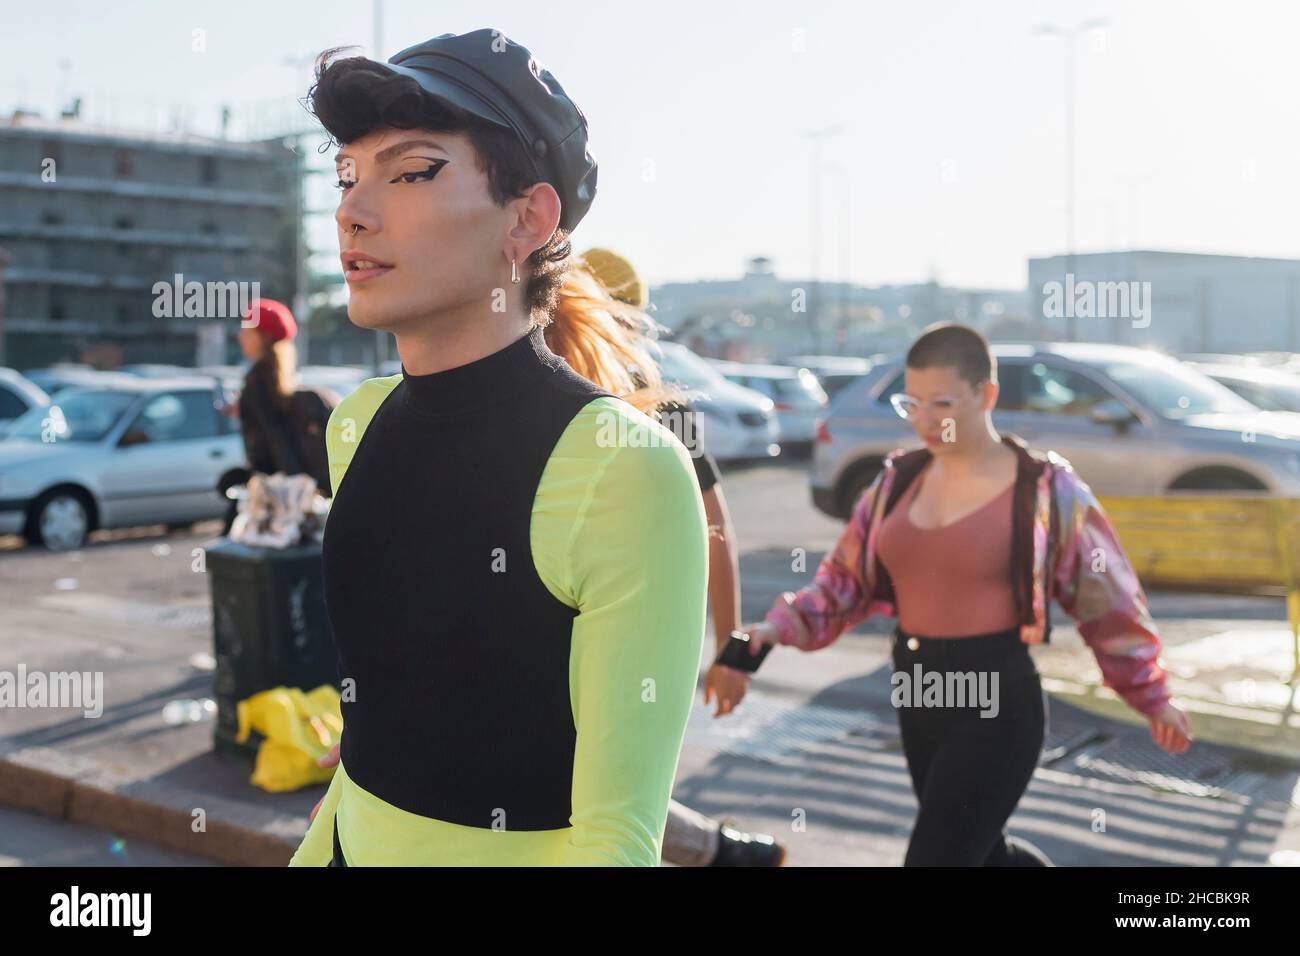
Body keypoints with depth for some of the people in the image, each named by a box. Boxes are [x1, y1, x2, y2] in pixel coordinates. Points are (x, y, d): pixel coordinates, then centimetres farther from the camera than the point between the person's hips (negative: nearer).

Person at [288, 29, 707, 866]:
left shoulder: (626, 468, -23)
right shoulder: (355, 426, -3)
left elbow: (620, 834, -21)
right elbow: (381, 708, 9)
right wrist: (310, 854, 10)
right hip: (354, 843, 6)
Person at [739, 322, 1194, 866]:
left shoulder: (1045, 489, -9)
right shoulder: (899, 480, 5)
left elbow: (1109, 599, -1)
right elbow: (845, 580, 9)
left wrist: (1152, 697, 7)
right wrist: (784, 624, -9)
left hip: (998, 704, -6)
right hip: (917, 699, 6)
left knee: (934, 857, -7)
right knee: (981, 854, 23)